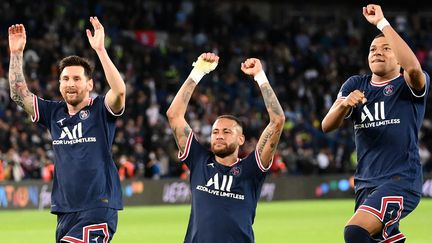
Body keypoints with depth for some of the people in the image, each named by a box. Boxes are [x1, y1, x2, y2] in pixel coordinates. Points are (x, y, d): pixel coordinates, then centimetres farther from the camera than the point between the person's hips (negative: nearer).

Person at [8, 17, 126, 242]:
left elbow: (119, 90, -22)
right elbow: (19, 94, 10)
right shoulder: (54, 113, 13)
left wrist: (100, 49, -27)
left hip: (98, 209, -6)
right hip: (65, 212, 6)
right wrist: (16, 53, 3)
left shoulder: (100, 110, -2)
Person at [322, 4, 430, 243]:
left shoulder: (408, 85, -3)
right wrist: (344, 105, -19)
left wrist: (382, 23, -26)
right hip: (366, 184, 7)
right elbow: (327, 126, 3)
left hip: (401, 181, -7)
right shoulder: (356, 85, 12)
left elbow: (413, 67, -28)